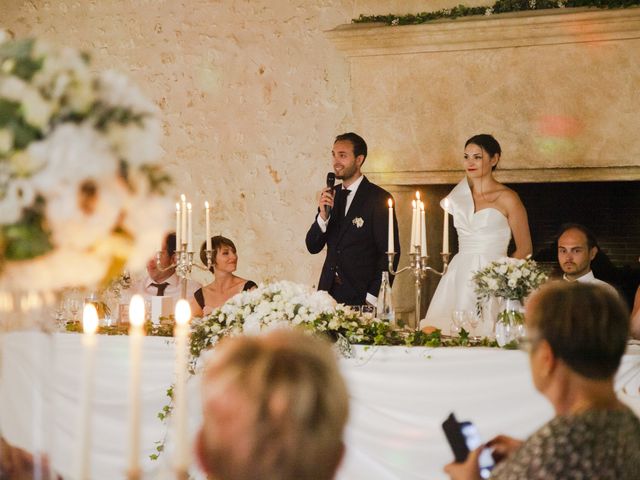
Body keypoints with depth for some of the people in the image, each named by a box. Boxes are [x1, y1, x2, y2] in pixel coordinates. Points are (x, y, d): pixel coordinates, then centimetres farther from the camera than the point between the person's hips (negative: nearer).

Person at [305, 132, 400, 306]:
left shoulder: (379, 198, -7)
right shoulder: (331, 195, 9)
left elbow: (390, 253, -8)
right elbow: (313, 247, 8)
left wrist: (372, 297, -13)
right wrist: (323, 215, -10)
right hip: (329, 292, 5)